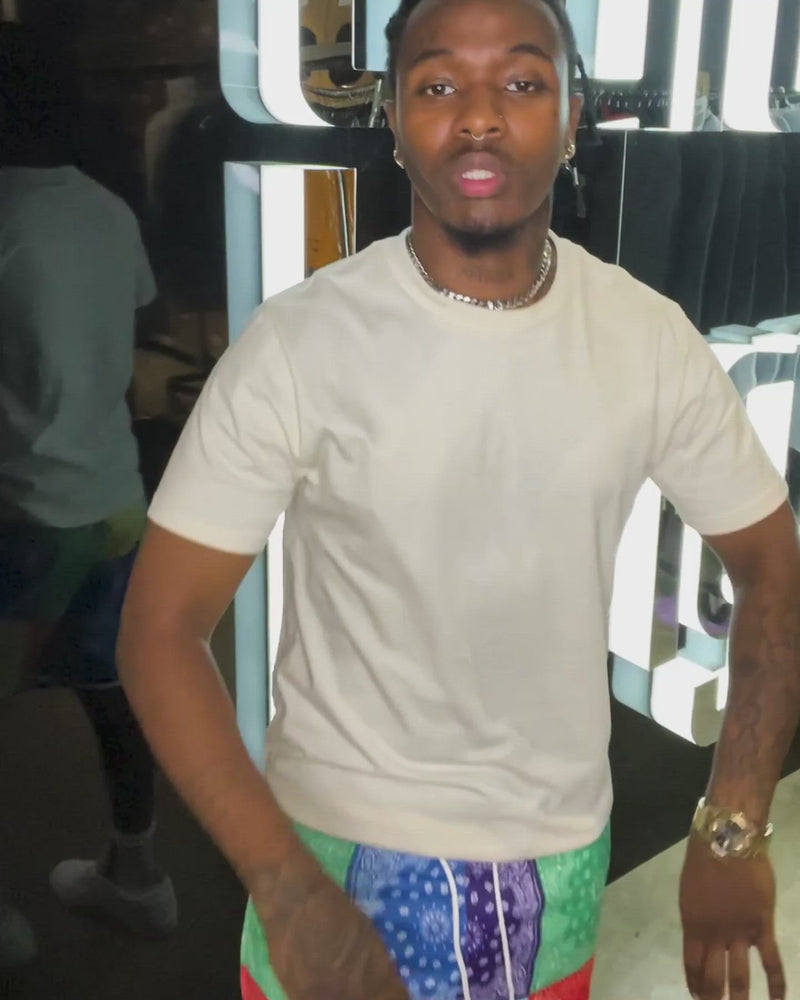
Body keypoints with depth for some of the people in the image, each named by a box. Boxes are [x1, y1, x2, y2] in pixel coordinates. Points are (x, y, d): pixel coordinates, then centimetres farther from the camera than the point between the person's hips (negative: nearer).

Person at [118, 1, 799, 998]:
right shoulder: (296, 344, -17)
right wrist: (289, 890, -23)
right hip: (343, 851, -3)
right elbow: (161, 626, -15)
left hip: (563, 856, 4)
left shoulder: (652, 341, -9)